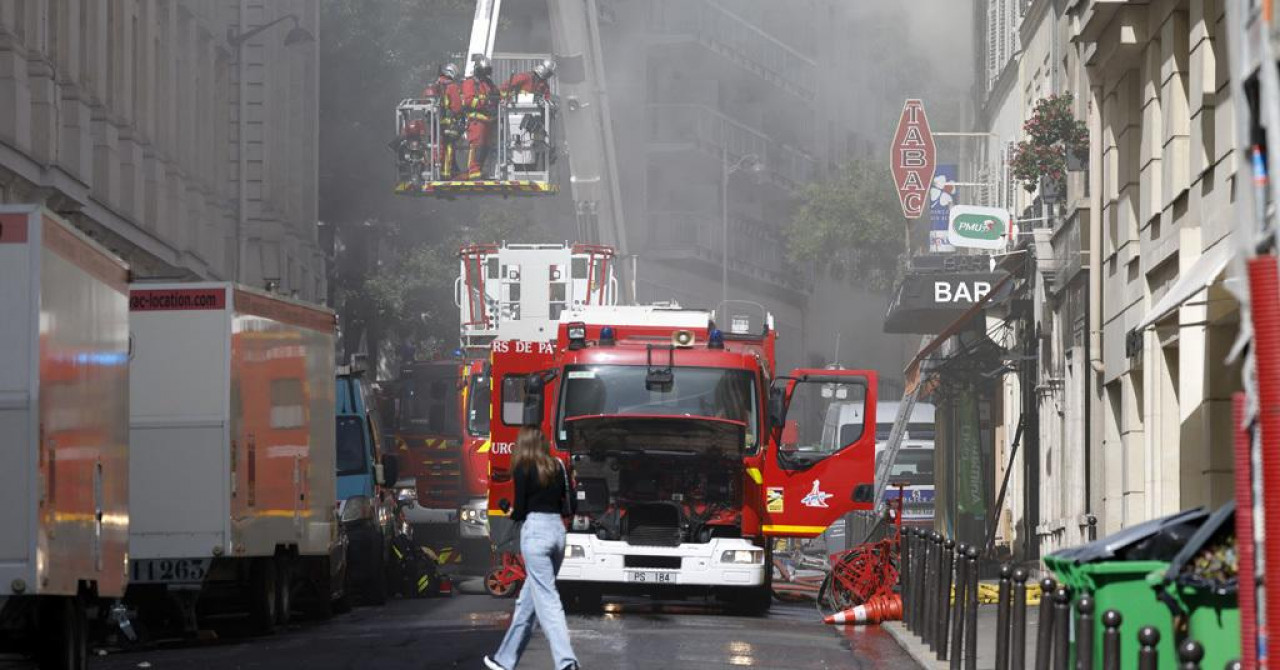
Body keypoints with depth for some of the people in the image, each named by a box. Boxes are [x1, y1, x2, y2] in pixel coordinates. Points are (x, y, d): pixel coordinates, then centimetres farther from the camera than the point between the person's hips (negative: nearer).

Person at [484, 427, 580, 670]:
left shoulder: (523, 469, -5)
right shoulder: (557, 466, 11)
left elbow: (520, 511, -5)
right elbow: (569, 506, 11)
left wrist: (512, 514, 16)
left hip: (535, 530, -7)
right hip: (558, 529, 7)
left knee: (547, 600, -10)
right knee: (528, 599, 15)